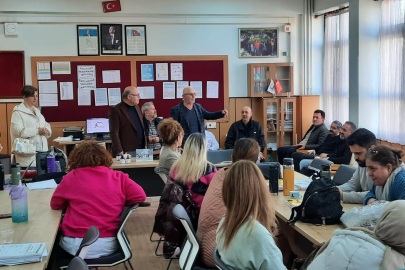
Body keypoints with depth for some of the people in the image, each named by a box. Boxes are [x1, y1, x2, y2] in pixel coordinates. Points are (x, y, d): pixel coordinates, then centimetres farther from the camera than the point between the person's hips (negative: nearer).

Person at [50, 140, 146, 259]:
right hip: (110, 244, 3)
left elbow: (55, 204, 8)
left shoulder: (73, 176, -2)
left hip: (77, 245, -2)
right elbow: (140, 196, -3)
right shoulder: (118, 176, 1)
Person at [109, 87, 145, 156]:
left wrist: (144, 146, 12)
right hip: (126, 152, -7)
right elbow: (114, 132, -14)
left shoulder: (136, 107, 13)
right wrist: (119, 151, -19)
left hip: (140, 150, 7)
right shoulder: (116, 110, -10)